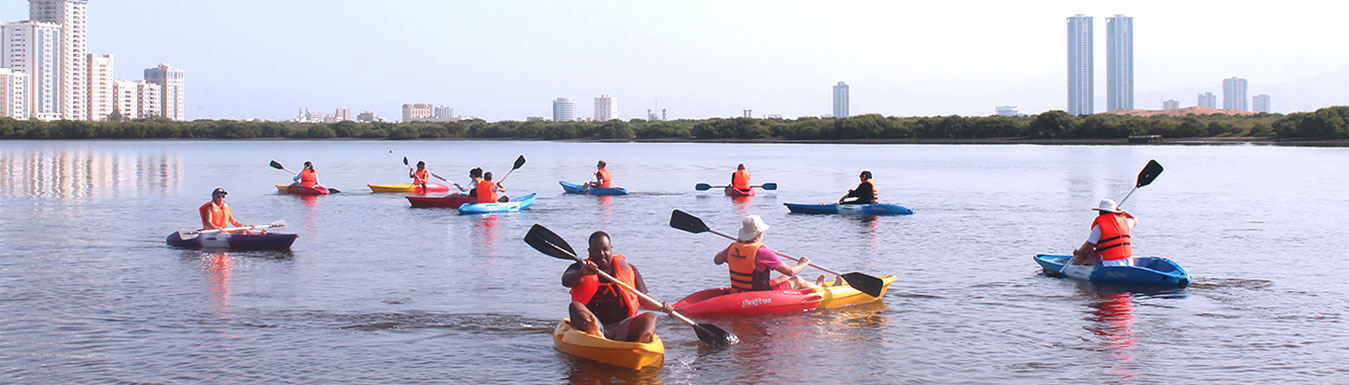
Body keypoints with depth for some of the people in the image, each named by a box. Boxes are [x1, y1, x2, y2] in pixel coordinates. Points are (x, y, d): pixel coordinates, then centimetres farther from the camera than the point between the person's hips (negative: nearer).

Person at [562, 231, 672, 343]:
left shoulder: (628, 270, 13)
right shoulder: (579, 268, 9)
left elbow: (643, 300, 11)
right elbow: (566, 281, -14)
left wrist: (661, 306, -10)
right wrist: (582, 273, -35)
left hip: (621, 328, 2)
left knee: (650, 317, -22)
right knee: (575, 306, -28)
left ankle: (640, 342, -58)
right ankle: (592, 330, -64)